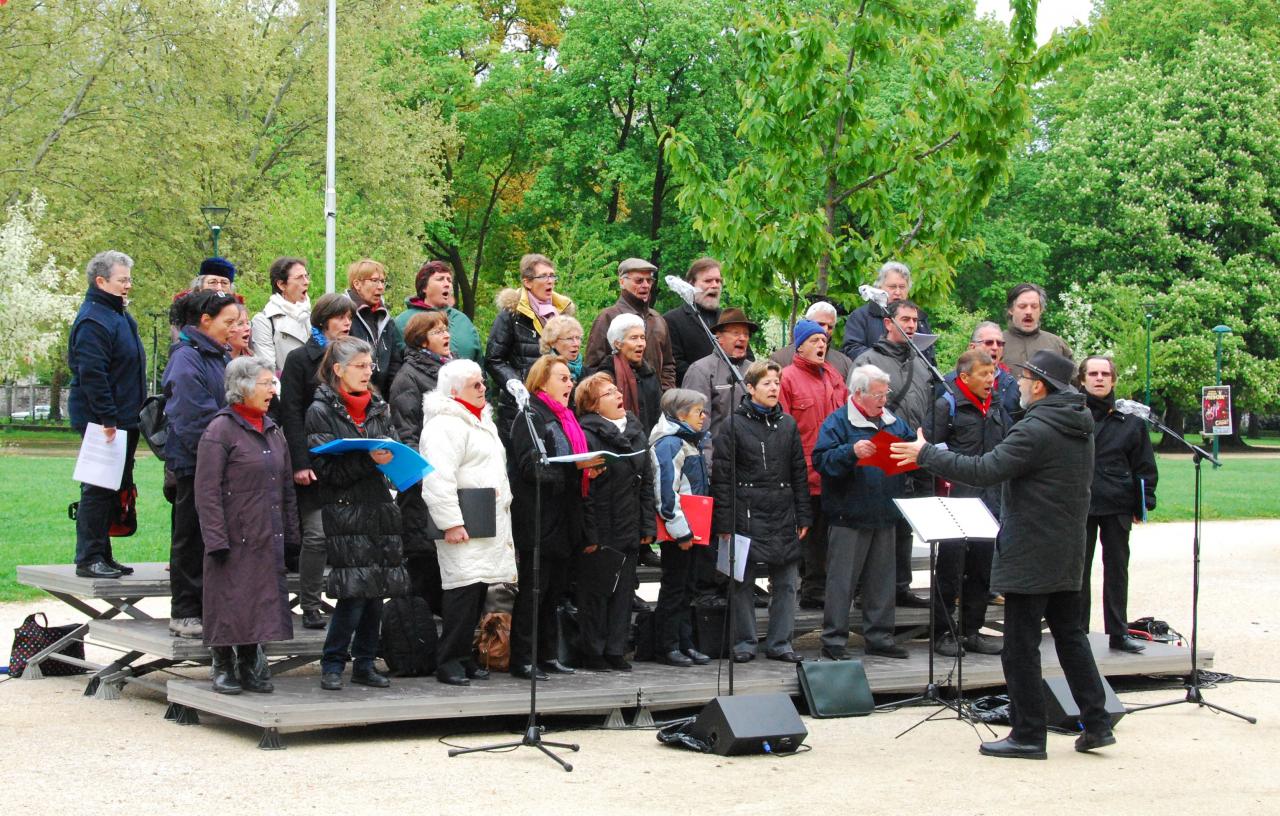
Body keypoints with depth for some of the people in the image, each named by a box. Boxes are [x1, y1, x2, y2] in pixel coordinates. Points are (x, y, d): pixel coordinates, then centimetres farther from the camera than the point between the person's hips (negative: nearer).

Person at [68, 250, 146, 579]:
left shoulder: (119, 316, 17)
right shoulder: (93, 321, -15)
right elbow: (91, 374, -22)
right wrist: (107, 418, -24)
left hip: (122, 421, 10)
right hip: (103, 423, -10)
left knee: (113, 489, 13)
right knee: (98, 489, -6)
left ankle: (102, 555, 20)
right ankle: (89, 559, -2)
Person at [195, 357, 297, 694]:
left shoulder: (273, 431, 14)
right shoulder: (220, 430, -8)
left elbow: (286, 486, 19)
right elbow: (207, 492, -12)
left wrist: (290, 533, 13)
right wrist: (216, 538, -16)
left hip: (267, 540, 6)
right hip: (234, 538, -6)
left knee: (263, 601, 8)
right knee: (229, 602, -1)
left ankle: (250, 666, 20)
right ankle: (224, 667, 13)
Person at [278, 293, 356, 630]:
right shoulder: (300, 359, 0)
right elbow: (291, 414, -6)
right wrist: (300, 463, -14)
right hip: (315, 461, -5)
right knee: (317, 534, -6)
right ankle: (310, 607, 1)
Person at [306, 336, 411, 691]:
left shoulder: (379, 407, 15)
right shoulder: (321, 411, -2)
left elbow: (395, 448, 17)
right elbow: (325, 466, -10)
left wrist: (393, 456, -6)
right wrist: (369, 460, -20)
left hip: (379, 508, 6)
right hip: (344, 511, -6)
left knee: (377, 591, 5)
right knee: (354, 591, -11)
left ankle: (365, 663, 16)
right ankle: (332, 665, 2)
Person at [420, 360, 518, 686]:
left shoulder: (482, 422, 23)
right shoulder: (445, 424, -10)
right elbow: (438, 478, -19)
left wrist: (505, 525, 28)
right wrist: (450, 522, -23)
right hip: (462, 526, -9)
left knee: (479, 587, 8)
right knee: (465, 585, -13)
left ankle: (464, 654, 15)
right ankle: (449, 660, -8)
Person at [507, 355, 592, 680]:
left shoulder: (563, 418, 19)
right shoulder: (530, 417, -9)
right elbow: (532, 466, -19)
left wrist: (587, 470, 5)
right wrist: (576, 469, -25)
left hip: (561, 519, 9)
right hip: (536, 518, -9)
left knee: (554, 589, 12)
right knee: (532, 589, -6)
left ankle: (548, 654, 18)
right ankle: (522, 660, -1)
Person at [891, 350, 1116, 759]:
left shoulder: (1036, 430, -20)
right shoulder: (1080, 427, 9)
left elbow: (984, 470, -22)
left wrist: (926, 454, -12)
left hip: (1029, 556, -9)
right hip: (1068, 554, 9)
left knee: (1020, 647, -1)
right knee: (1070, 635, 16)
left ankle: (1028, 735, 4)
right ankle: (1096, 723, 15)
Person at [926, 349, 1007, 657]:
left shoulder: (996, 407, 14)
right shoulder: (946, 406, -7)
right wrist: (943, 482, -16)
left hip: (989, 501, 7)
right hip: (956, 500, -7)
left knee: (982, 568, 11)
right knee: (950, 567, -1)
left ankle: (972, 631, 20)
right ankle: (943, 633, 7)